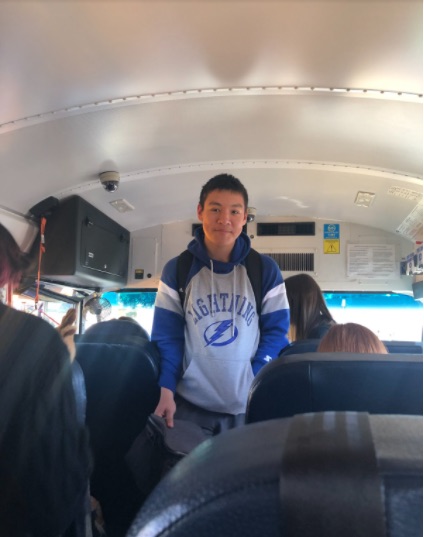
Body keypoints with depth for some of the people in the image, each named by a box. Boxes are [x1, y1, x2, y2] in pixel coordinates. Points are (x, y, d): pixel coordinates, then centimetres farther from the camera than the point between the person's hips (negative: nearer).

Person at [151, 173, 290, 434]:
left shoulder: (266, 270, 0)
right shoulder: (176, 270, 1)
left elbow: (276, 331, 1)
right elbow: (167, 335, 0)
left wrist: (257, 385, -11)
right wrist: (166, 390, -12)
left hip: (250, 408, 1)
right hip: (190, 406, 0)